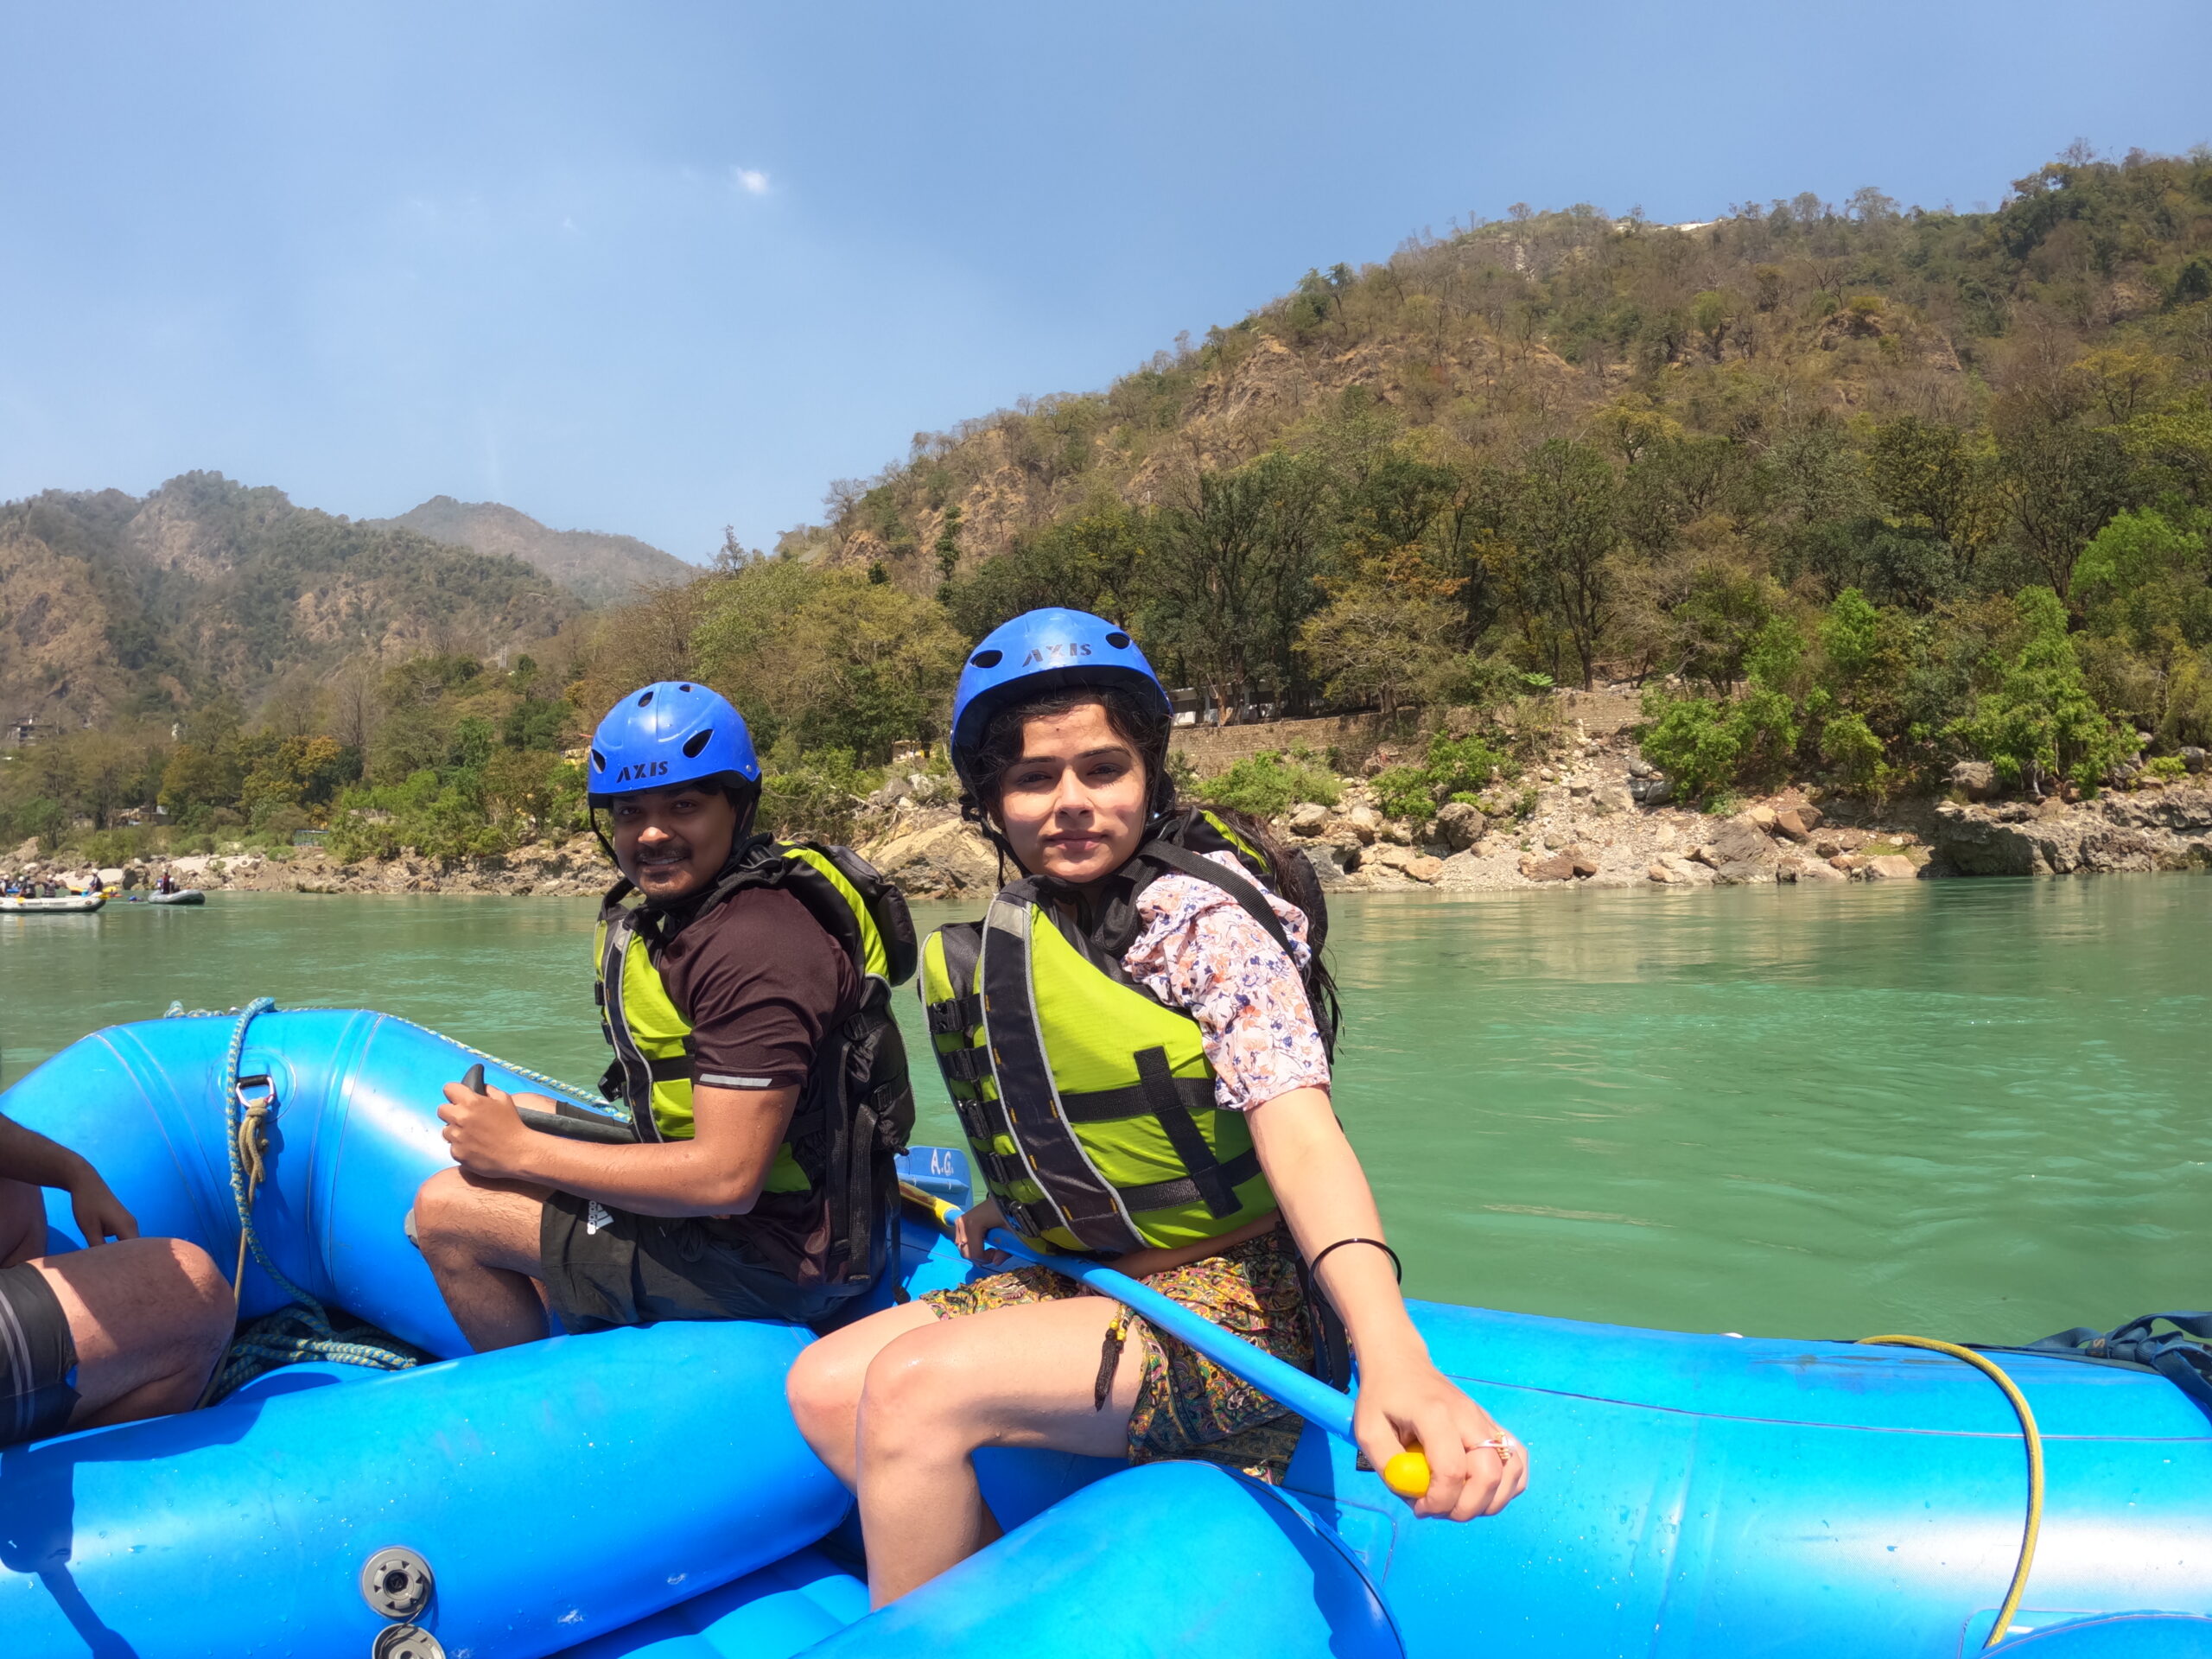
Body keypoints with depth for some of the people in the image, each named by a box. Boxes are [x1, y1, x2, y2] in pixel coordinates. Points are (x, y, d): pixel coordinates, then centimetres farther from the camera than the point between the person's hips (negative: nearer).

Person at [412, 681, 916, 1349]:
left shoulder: (753, 947, -24)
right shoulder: (679, 907, 8)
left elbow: (727, 1180, -27)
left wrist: (522, 1151, -18)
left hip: (770, 1258, -10)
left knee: (447, 1211, -6)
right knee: (525, 1116, 25)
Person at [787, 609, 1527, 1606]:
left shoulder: (1202, 915, -17)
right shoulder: (1021, 934, 6)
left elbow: (1295, 1130, -33)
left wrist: (1393, 1359, -46)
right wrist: (1010, 1206, 9)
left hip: (1230, 1306, -8)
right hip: (1092, 1279, 9)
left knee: (912, 1386, -24)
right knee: (823, 1386, 3)